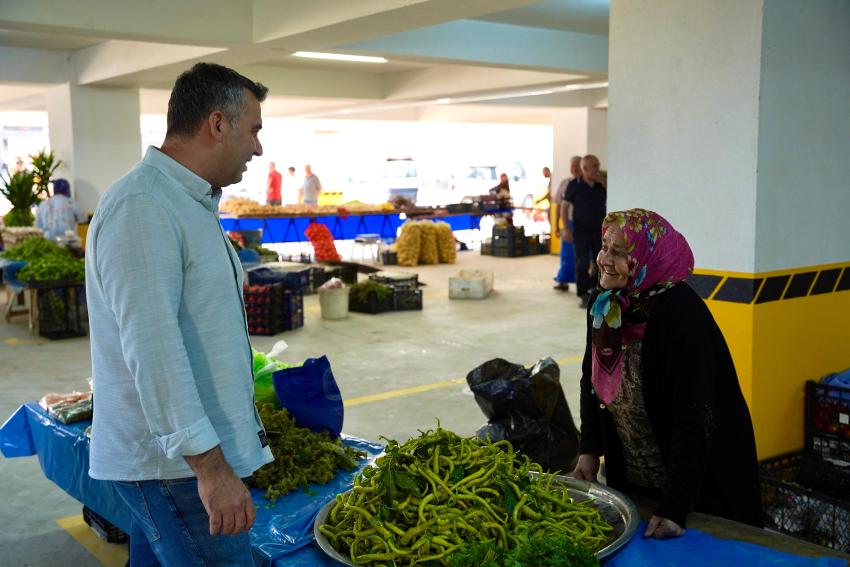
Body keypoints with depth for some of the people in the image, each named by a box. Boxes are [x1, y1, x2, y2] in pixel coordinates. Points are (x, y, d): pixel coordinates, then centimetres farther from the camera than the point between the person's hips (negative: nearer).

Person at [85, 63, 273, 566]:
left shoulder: (191, 204, 16)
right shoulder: (141, 207, -18)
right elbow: (151, 349, -25)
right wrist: (209, 463, -26)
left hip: (191, 451, 10)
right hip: (175, 463, -10)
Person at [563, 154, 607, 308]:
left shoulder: (601, 184, 3)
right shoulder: (574, 185, -5)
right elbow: (565, 206, -3)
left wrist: (604, 184, -12)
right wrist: (566, 228, -10)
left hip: (600, 229, 3)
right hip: (581, 230, -3)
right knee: (582, 263, -2)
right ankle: (583, 295, 4)